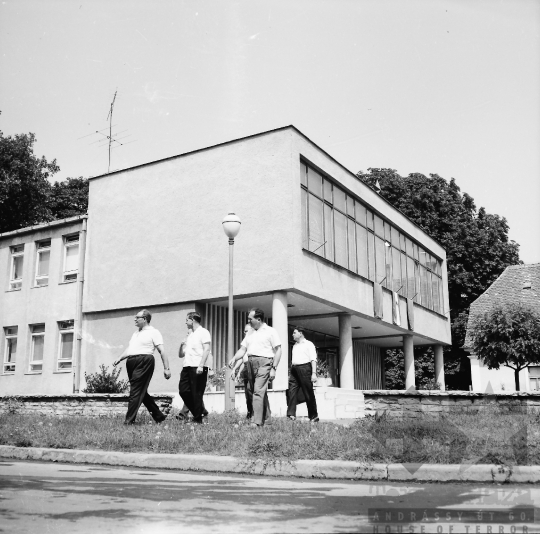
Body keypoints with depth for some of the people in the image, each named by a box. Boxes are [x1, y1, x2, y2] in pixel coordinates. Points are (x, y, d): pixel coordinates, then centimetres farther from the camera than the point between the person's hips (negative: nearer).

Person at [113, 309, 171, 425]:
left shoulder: (153, 332, 0)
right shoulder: (136, 333, 24)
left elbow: (162, 351, -6)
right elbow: (128, 349, 24)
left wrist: (166, 368, -12)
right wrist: (119, 359, 7)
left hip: (144, 361, -8)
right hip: (131, 362, 8)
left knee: (136, 391, -11)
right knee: (141, 392, 10)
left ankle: (129, 419, -8)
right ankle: (158, 416, 20)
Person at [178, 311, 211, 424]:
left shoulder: (203, 332, 0)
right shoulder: (189, 335, 23)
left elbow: (206, 350, -12)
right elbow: (181, 355, 25)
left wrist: (201, 366, -22)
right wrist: (182, 344, 7)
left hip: (198, 368, -8)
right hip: (187, 367, 8)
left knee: (197, 394, -4)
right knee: (183, 390, 2)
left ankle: (198, 419, 5)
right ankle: (200, 411, 16)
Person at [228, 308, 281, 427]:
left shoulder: (270, 331, 1)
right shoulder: (250, 334, 20)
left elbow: (278, 351, -3)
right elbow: (243, 349, 16)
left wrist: (273, 368, -11)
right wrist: (234, 358, -3)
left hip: (264, 362, -7)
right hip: (250, 363, 7)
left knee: (258, 392, -16)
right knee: (257, 392, 7)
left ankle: (257, 422, -19)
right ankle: (263, 419, 14)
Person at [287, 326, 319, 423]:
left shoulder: (308, 344, 2)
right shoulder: (295, 346, 23)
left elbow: (313, 359, -6)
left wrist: (314, 373, -16)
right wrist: (291, 374, 15)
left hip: (304, 368, -6)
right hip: (294, 369, 6)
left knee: (309, 394, -1)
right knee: (292, 392, -8)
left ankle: (314, 417, 7)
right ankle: (291, 415, -12)